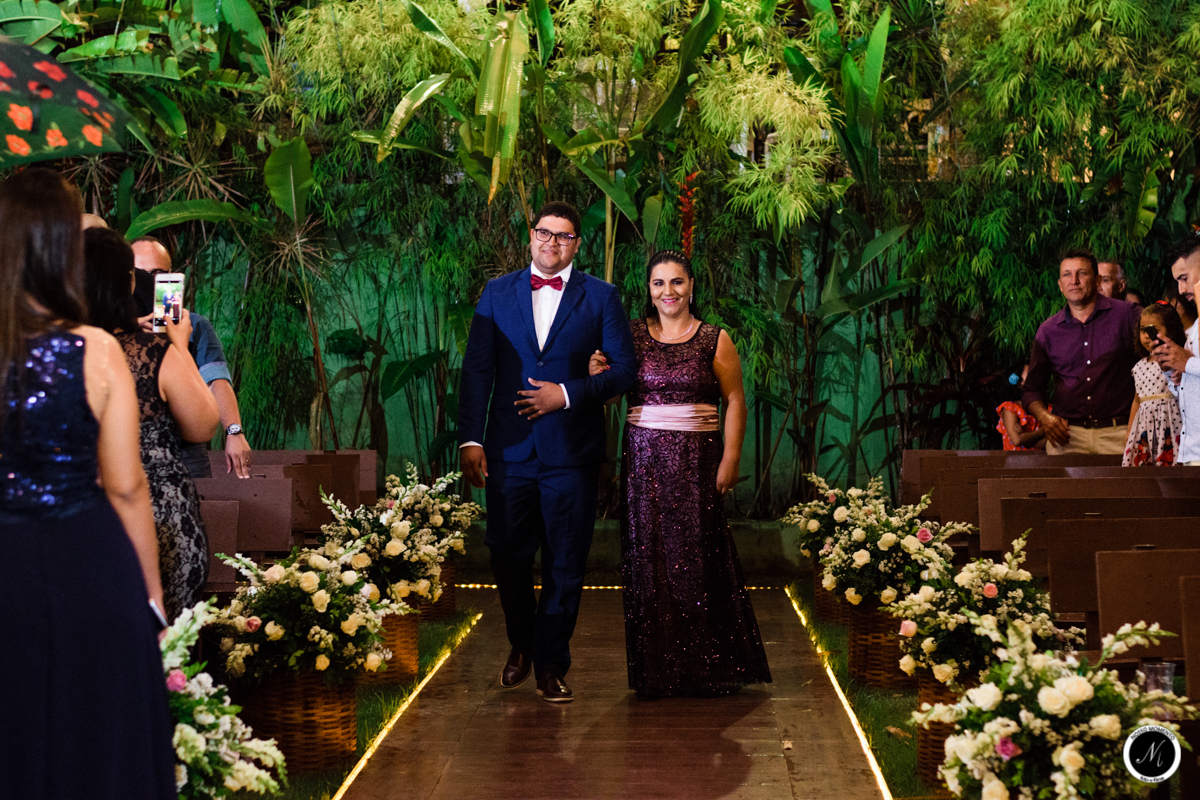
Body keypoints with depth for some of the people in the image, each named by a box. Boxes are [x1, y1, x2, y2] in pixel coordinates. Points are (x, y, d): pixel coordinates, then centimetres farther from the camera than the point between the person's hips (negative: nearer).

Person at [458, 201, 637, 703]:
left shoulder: (601, 297, 5)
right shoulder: (497, 293, 9)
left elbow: (625, 369, 1)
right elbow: (477, 369, 5)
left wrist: (568, 394, -12)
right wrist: (471, 438, -3)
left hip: (571, 453, -1)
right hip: (509, 450, 1)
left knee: (565, 565, 4)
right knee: (507, 557, 7)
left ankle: (552, 665, 18)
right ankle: (522, 645, 32)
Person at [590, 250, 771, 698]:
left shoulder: (715, 340, 3)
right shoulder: (632, 336, 8)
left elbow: (735, 400, 3)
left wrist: (730, 459, -5)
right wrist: (597, 374, -12)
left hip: (696, 459, -2)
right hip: (644, 457, 2)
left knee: (699, 555, -3)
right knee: (648, 556, 1)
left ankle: (709, 668, 10)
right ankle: (656, 673, 9)